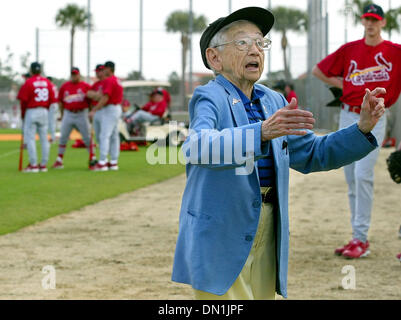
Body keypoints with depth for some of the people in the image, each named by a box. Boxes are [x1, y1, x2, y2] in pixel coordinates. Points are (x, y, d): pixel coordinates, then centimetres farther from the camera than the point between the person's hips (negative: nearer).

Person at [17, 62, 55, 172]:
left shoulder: (28, 82, -10)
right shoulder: (47, 82, 4)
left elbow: (23, 100, -9)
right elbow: (52, 98, 6)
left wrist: (23, 114, 5)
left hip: (31, 111, -5)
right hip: (44, 112, 5)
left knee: (30, 138, -2)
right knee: (44, 138, 9)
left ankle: (33, 165, -7)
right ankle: (43, 165, 11)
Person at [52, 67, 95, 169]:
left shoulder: (86, 86, 1)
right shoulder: (64, 86, 5)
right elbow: (60, 101, 11)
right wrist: (62, 114, 10)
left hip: (82, 114, -1)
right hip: (68, 114, 2)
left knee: (87, 137, 1)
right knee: (63, 137, 0)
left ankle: (92, 158, 11)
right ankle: (59, 160, 6)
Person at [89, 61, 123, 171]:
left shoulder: (108, 81, -15)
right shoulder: (117, 80, 15)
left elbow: (105, 98, -23)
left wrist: (94, 110, -24)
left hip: (110, 109, -10)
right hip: (117, 109, 10)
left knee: (104, 136, -12)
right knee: (114, 136, 11)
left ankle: (102, 162, -16)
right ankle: (114, 162, 14)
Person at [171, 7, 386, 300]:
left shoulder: (274, 102, 14)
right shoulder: (209, 98, -8)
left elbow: (313, 154, 18)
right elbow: (198, 147, -28)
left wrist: (363, 127, 2)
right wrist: (262, 132, -42)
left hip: (266, 238, 7)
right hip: (220, 238, -6)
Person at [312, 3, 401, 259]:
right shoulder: (349, 50, 8)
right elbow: (319, 70, 17)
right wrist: (344, 84, 8)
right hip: (348, 117, 5)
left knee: (362, 175, -15)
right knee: (352, 180, 6)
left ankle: (361, 239, -13)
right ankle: (358, 238, 13)